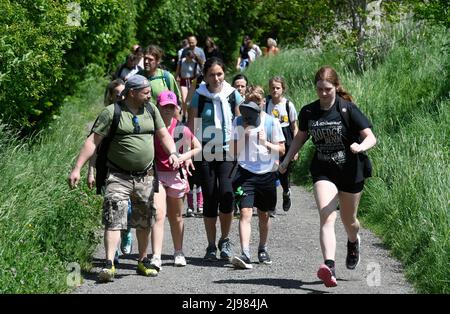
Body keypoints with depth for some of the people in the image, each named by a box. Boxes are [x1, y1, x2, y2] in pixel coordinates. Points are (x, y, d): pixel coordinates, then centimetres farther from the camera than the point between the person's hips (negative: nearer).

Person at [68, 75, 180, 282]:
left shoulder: (150, 110, 9)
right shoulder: (112, 112, -7)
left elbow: (164, 135, 15)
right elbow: (93, 141, -9)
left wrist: (173, 153, -5)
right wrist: (77, 168, -15)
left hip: (145, 177, 5)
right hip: (118, 177, -5)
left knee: (144, 222, 14)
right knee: (114, 220, -14)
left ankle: (143, 262, 28)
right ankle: (109, 264, -16)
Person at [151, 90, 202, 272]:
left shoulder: (182, 130, -1)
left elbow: (198, 147, 11)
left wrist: (185, 156, -5)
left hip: (176, 175, 2)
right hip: (156, 174, -2)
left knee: (176, 217, 15)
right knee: (159, 215, -17)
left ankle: (179, 253, 33)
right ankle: (156, 258, -21)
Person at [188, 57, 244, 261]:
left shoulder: (233, 95, 3)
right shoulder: (199, 97, 0)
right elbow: (191, 126, 3)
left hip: (228, 152, 0)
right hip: (205, 153, 0)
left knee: (226, 195, -15)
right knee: (209, 199, 2)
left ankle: (224, 240, 5)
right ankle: (211, 246, 14)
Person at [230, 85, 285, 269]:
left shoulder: (272, 122, 3)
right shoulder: (239, 122, 3)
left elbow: (282, 150, 4)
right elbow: (234, 151, 4)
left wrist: (266, 143, -13)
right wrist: (243, 134, -11)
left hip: (267, 173, 1)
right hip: (246, 172, -1)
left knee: (264, 214, 14)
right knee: (245, 212, -15)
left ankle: (262, 249, 33)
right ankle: (245, 254, -23)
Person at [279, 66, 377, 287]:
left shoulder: (348, 109, -13)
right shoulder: (308, 112, -2)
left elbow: (371, 137, -15)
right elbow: (301, 136, 17)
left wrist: (361, 147, -36)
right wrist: (286, 160, 9)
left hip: (351, 170, -1)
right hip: (323, 171, 1)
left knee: (348, 220, 15)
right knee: (327, 218, -19)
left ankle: (353, 242, 52)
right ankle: (329, 266, -33)